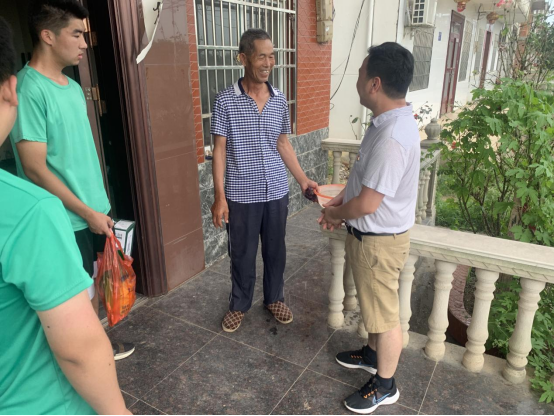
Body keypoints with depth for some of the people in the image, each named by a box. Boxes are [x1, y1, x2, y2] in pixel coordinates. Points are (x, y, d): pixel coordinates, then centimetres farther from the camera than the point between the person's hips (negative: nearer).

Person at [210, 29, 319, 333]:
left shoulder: (280, 100, 2)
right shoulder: (225, 101, -8)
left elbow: (283, 144, 10)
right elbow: (220, 150, -7)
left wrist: (303, 179, 6)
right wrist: (219, 196, -11)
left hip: (277, 191, 3)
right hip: (241, 194, -3)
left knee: (276, 250, 16)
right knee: (242, 254, 12)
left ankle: (274, 298, 38)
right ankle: (239, 305, 33)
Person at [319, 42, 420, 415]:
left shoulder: (392, 137, -31)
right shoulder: (392, 121, 2)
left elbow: (366, 204, -28)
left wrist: (334, 213, -9)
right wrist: (339, 202, 8)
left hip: (379, 241, -10)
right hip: (370, 234, 10)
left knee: (385, 313, 10)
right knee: (374, 304, 27)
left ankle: (385, 385, 32)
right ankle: (374, 354, 50)